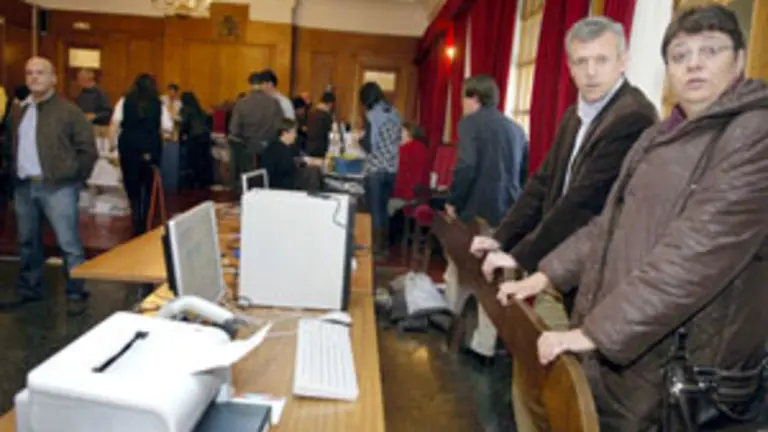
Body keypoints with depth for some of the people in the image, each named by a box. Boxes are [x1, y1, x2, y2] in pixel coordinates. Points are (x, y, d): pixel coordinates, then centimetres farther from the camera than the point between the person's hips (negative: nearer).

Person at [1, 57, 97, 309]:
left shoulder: (68, 111, -5)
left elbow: (88, 149, -5)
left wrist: (75, 177, -3)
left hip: (57, 187, -6)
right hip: (24, 187, 6)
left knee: (69, 244, -6)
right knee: (28, 243, 16)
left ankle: (77, 293, 3)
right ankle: (29, 289, 30)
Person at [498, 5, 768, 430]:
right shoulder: (660, 136, 13)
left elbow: (698, 252, -23)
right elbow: (613, 220, 14)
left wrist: (597, 331, -25)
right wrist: (547, 274, 3)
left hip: (678, 368, -7)